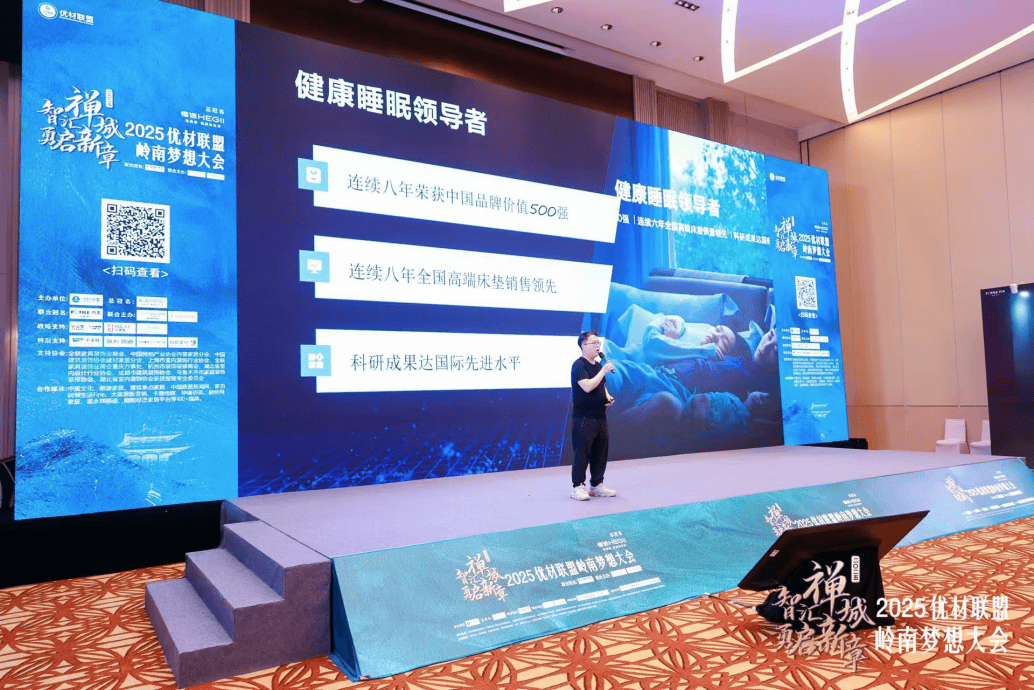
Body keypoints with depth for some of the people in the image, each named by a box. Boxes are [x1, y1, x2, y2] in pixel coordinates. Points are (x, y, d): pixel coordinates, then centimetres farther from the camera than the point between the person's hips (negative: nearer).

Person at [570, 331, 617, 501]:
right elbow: (587, 386, -24)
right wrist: (604, 371, -19)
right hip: (583, 417, -8)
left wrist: (607, 397, 8)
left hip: (600, 416, 8)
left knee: (601, 450, 11)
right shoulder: (579, 365, -11)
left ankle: (596, 485, 22)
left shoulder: (598, 365, 16)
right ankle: (578, 487, 5)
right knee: (582, 452, -5)